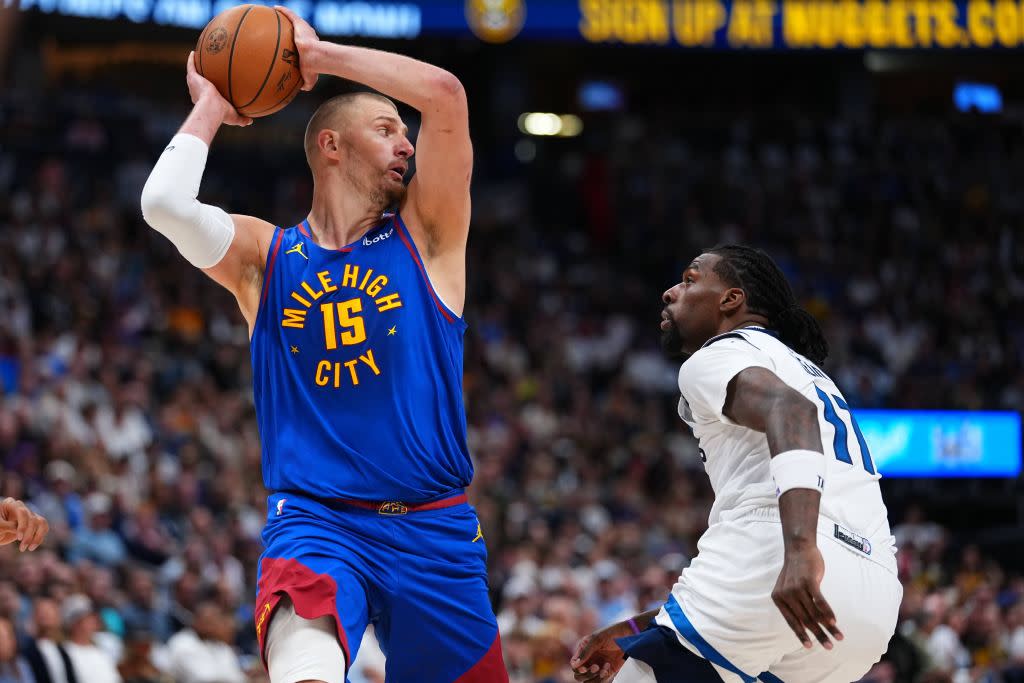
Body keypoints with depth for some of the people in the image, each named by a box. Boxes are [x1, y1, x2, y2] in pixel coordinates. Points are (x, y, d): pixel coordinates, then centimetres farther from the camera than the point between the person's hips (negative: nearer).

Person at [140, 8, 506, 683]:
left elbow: (444, 95, -7)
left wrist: (317, 53, 1)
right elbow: (164, 204, -11)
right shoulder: (264, 255, 8)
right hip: (314, 521, -2)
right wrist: (210, 106, 5)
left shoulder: (423, 233, 8)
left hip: (433, 529, 2)